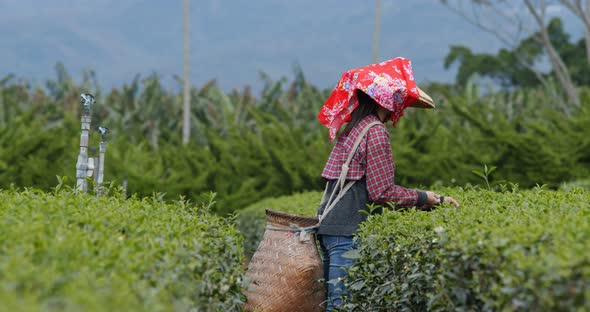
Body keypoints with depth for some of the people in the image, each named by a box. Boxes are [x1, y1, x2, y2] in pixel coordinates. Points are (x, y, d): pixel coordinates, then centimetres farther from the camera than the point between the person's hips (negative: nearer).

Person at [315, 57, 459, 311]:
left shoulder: (354, 128, 17)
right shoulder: (376, 132, -11)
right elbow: (382, 192, -15)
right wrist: (427, 198, -7)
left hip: (330, 224, 9)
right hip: (347, 230, -9)